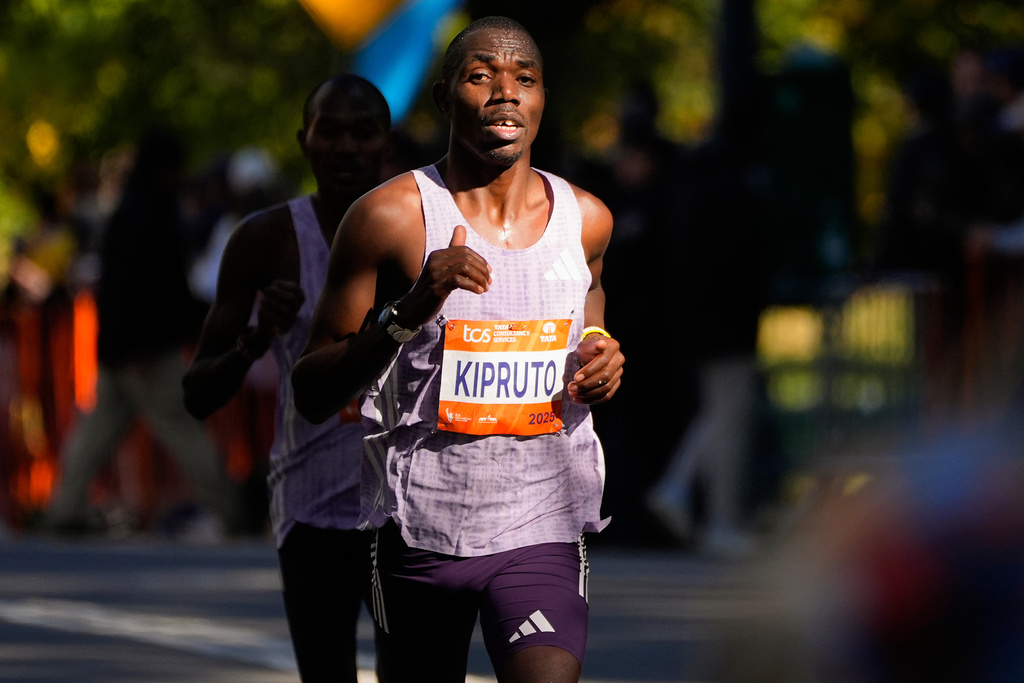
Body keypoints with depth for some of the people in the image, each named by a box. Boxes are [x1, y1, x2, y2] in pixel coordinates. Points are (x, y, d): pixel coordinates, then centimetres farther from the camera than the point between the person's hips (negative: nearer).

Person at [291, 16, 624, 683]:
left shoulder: (585, 220, 6)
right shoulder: (391, 216, -6)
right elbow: (313, 394, -7)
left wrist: (602, 361, 3)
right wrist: (408, 312, -22)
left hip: (542, 529, 1)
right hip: (422, 524, -1)